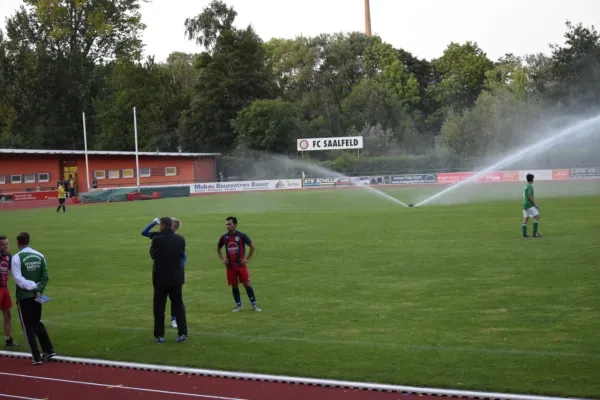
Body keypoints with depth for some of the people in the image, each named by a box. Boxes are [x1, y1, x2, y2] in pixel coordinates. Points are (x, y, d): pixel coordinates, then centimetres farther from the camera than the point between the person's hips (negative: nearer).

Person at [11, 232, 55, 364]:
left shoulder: (17, 258, -11)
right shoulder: (39, 256, 4)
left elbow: (18, 279, -17)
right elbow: (45, 276, 0)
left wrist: (33, 286, -10)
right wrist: (38, 290, -3)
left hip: (24, 296, -5)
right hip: (36, 296, 5)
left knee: (28, 327, 3)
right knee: (37, 323, 21)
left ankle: (37, 357, 2)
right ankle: (49, 350, 16)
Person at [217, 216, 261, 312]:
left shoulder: (241, 235, -7)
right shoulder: (224, 237, 2)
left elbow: (253, 246, 0)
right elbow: (218, 248, 20)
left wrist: (248, 259, -3)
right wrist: (222, 259, 9)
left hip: (241, 264, -3)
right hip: (230, 266, 3)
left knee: (247, 284, -4)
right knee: (234, 285, 7)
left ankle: (254, 305, 5)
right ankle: (238, 305, 18)